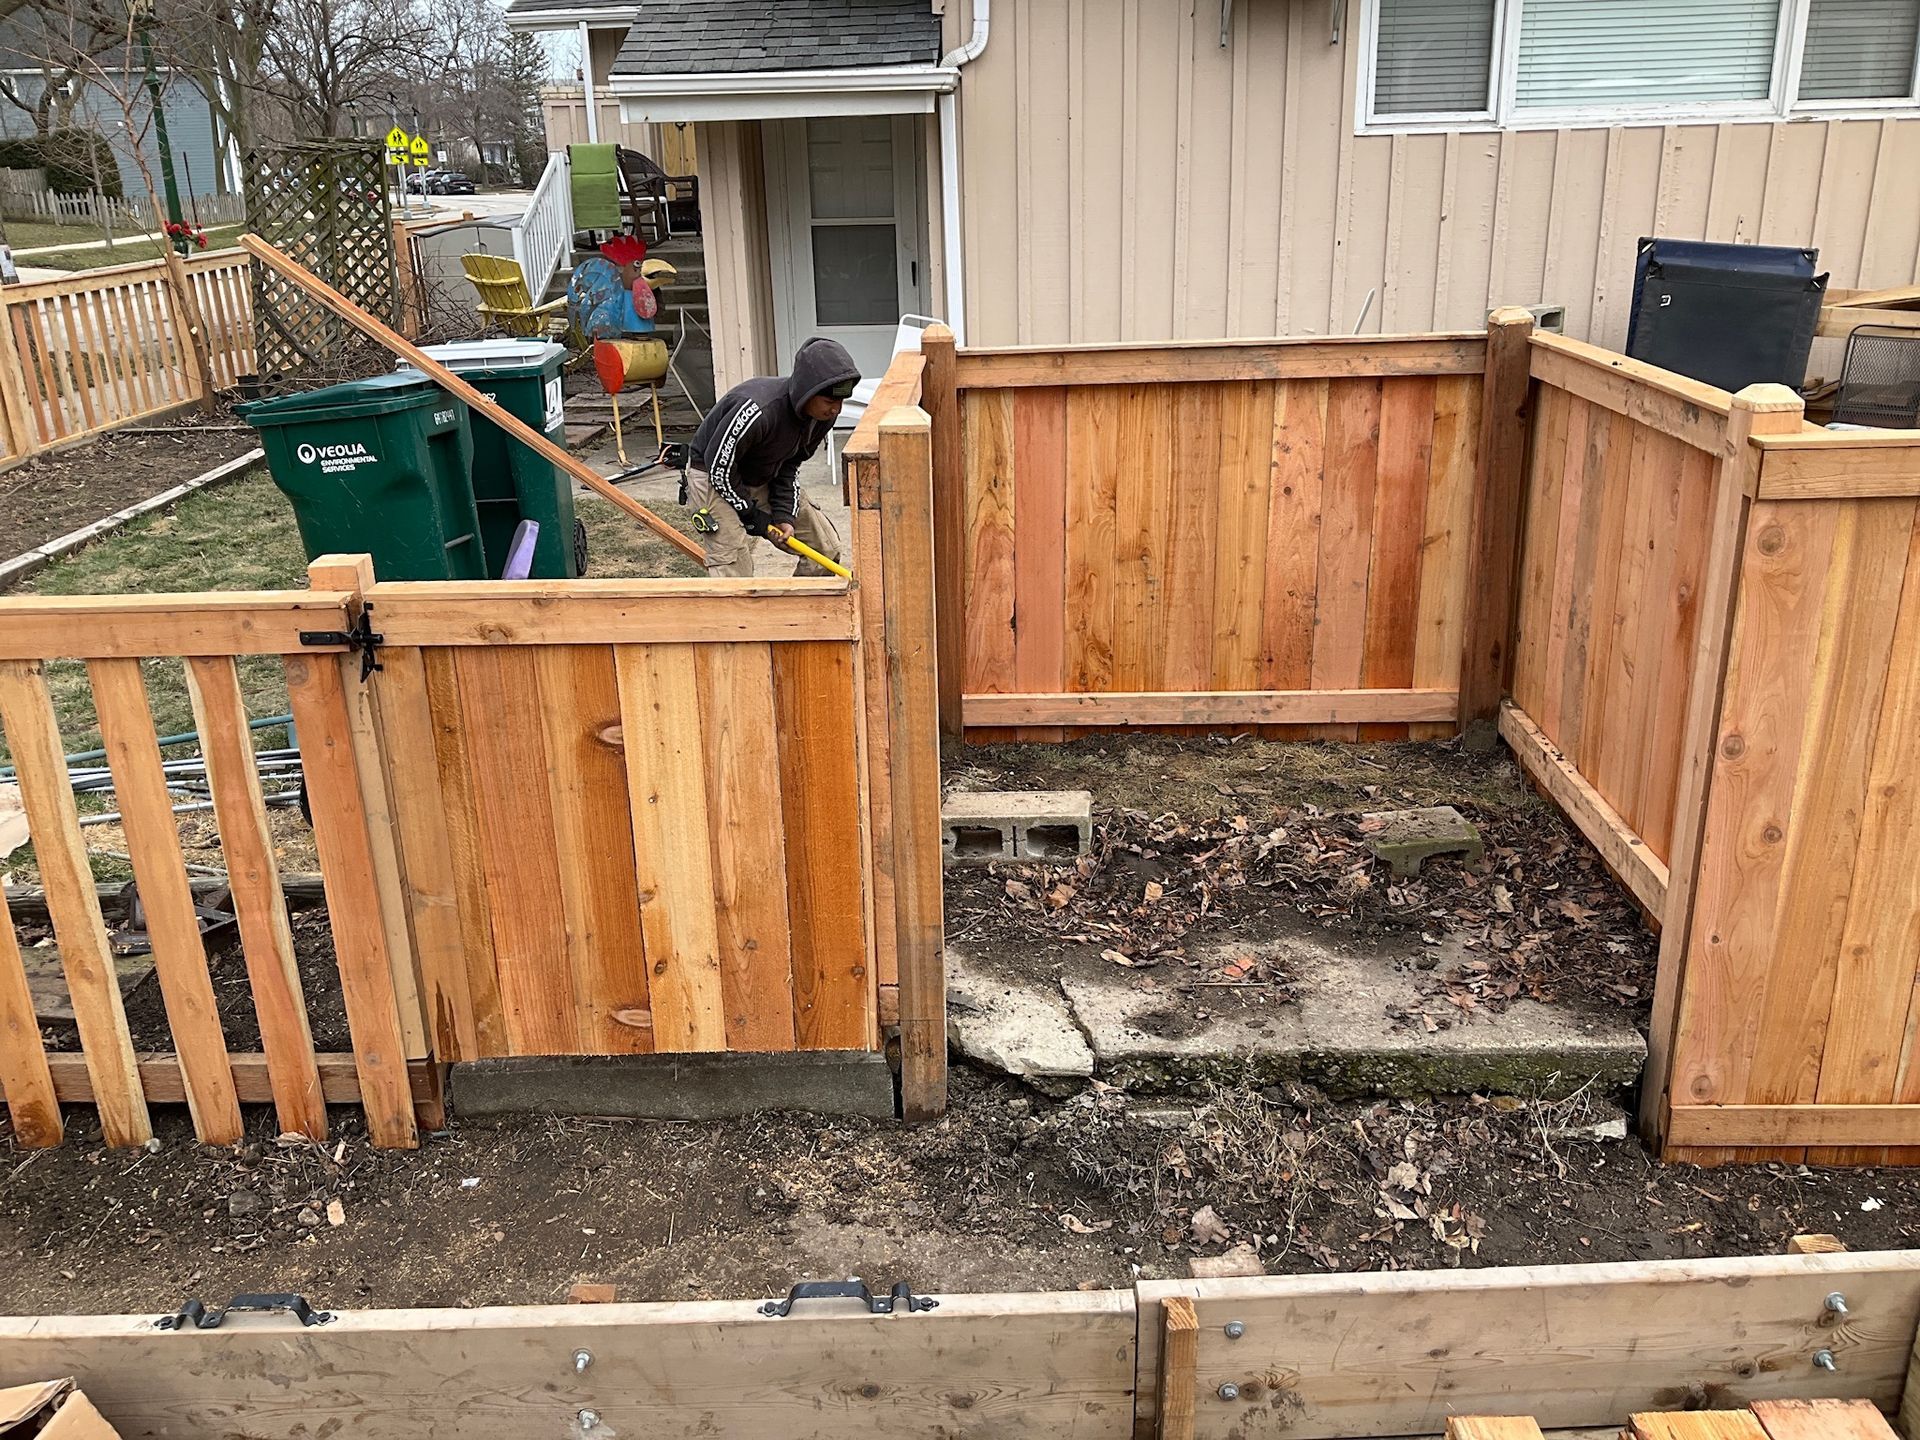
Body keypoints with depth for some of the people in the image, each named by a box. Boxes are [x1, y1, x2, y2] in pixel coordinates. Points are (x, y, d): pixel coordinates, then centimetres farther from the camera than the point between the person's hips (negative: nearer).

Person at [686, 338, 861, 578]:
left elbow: (790, 464, 0)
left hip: (764, 479, 7)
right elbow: (719, 466, -26)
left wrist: (785, 514, -10)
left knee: (827, 547, 2)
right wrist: (749, 512, -16)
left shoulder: (824, 414, -13)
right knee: (734, 570, -22)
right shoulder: (756, 411, -37)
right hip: (714, 479, -7)